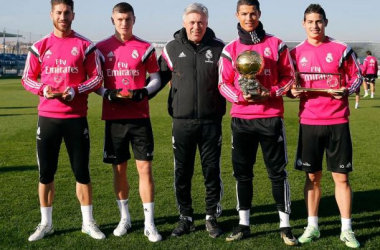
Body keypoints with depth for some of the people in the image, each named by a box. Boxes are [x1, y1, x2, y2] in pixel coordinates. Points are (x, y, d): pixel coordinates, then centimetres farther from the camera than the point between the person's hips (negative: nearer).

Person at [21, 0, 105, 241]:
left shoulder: (85, 45, 0)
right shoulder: (40, 46, 5)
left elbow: (97, 77, 0)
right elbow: (27, 78, 9)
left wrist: (75, 91, -14)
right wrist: (43, 89, -12)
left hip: (76, 117, -2)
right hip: (48, 116, 2)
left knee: (82, 171, 4)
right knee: (46, 172, 7)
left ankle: (88, 222, 17)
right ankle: (46, 223, 21)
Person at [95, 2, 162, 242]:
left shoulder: (145, 48, 2)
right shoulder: (102, 48, 5)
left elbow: (156, 79, 7)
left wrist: (143, 92, -13)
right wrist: (107, 93, -12)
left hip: (140, 117, -1)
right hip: (114, 117, 1)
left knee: (145, 168, -4)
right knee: (119, 168, 9)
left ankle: (149, 223, 4)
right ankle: (125, 218, 25)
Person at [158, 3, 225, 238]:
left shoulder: (219, 48, 2)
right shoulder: (172, 48, 3)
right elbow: (159, 77, 9)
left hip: (211, 121, 0)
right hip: (182, 121, 1)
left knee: (212, 171, 6)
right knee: (182, 172, 7)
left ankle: (212, 217, 21)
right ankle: (186, 218, 22)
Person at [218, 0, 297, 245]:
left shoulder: (276, 45, 4)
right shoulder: (230, 49, 6)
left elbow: (289, 76, 5)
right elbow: (224, 83, 6)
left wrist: (270, 93, -12)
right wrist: (240, 96, -13)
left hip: (271, 117, -2)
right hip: (241, 118, 2)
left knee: (278, 171, 1)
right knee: (242, 172, 7)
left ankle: (285, 226, 11)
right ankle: (243, 224, 18)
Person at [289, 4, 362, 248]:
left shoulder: (341, 49, 1)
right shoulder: (296, 53, 5)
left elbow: (356, 77, 5)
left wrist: (346, 91, -15)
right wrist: (292, 90, -10)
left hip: (337, 122, -1)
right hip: (309, 122, 2)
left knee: (342, 176, 3)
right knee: (312, 176, 8)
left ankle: (347, 229, 14)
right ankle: (312, 226, 21)